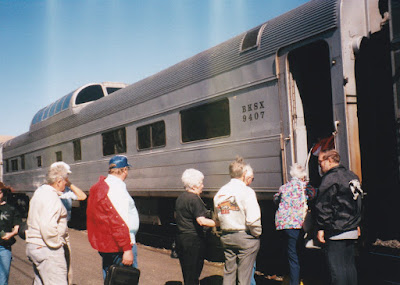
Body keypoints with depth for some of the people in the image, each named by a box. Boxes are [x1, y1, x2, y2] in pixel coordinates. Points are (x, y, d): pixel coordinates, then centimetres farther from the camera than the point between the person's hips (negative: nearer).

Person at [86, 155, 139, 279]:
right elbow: (119, 222, -23)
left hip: (105, 244, 10)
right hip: (119, 246, -10)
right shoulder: (117, 188, -18)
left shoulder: (99, 186, 13)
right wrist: (127, 249, -22)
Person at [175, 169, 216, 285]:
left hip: (180, 237, 9)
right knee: (193, 274, 0)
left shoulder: (180, 198, 12)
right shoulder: (194, 199, -16)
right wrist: (218, 223, -14)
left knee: (186, 273, 17)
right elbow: (201, 221, -22)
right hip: (194, 239, -9)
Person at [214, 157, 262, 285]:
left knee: (228, 273, 16)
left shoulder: (220, 192, 7)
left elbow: (218, 217, 11)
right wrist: (257, 233, -6)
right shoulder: (246, 191, -14)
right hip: (245, 237, -6)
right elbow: (252, 219, -21)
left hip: (226, 237, 6)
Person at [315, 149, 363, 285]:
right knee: (350, 265, 15)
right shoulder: (352, 176, 13)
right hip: (352, 230, 8)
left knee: (336, 268, -4)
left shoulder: (330, 178, -13)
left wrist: (321, 228, -12)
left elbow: (323, 206, -16)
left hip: (335, 231, -8)